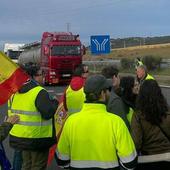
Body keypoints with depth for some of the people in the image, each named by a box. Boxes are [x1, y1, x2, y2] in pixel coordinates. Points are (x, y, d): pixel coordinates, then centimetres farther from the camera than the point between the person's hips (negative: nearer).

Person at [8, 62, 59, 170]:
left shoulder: (17, 92, 5)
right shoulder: (40, 92, -20)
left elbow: (12, 111, 13)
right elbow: (48, 113, -24)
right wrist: (55, 103, -7)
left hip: (19, 136, 8)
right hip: (37, 137, -7)